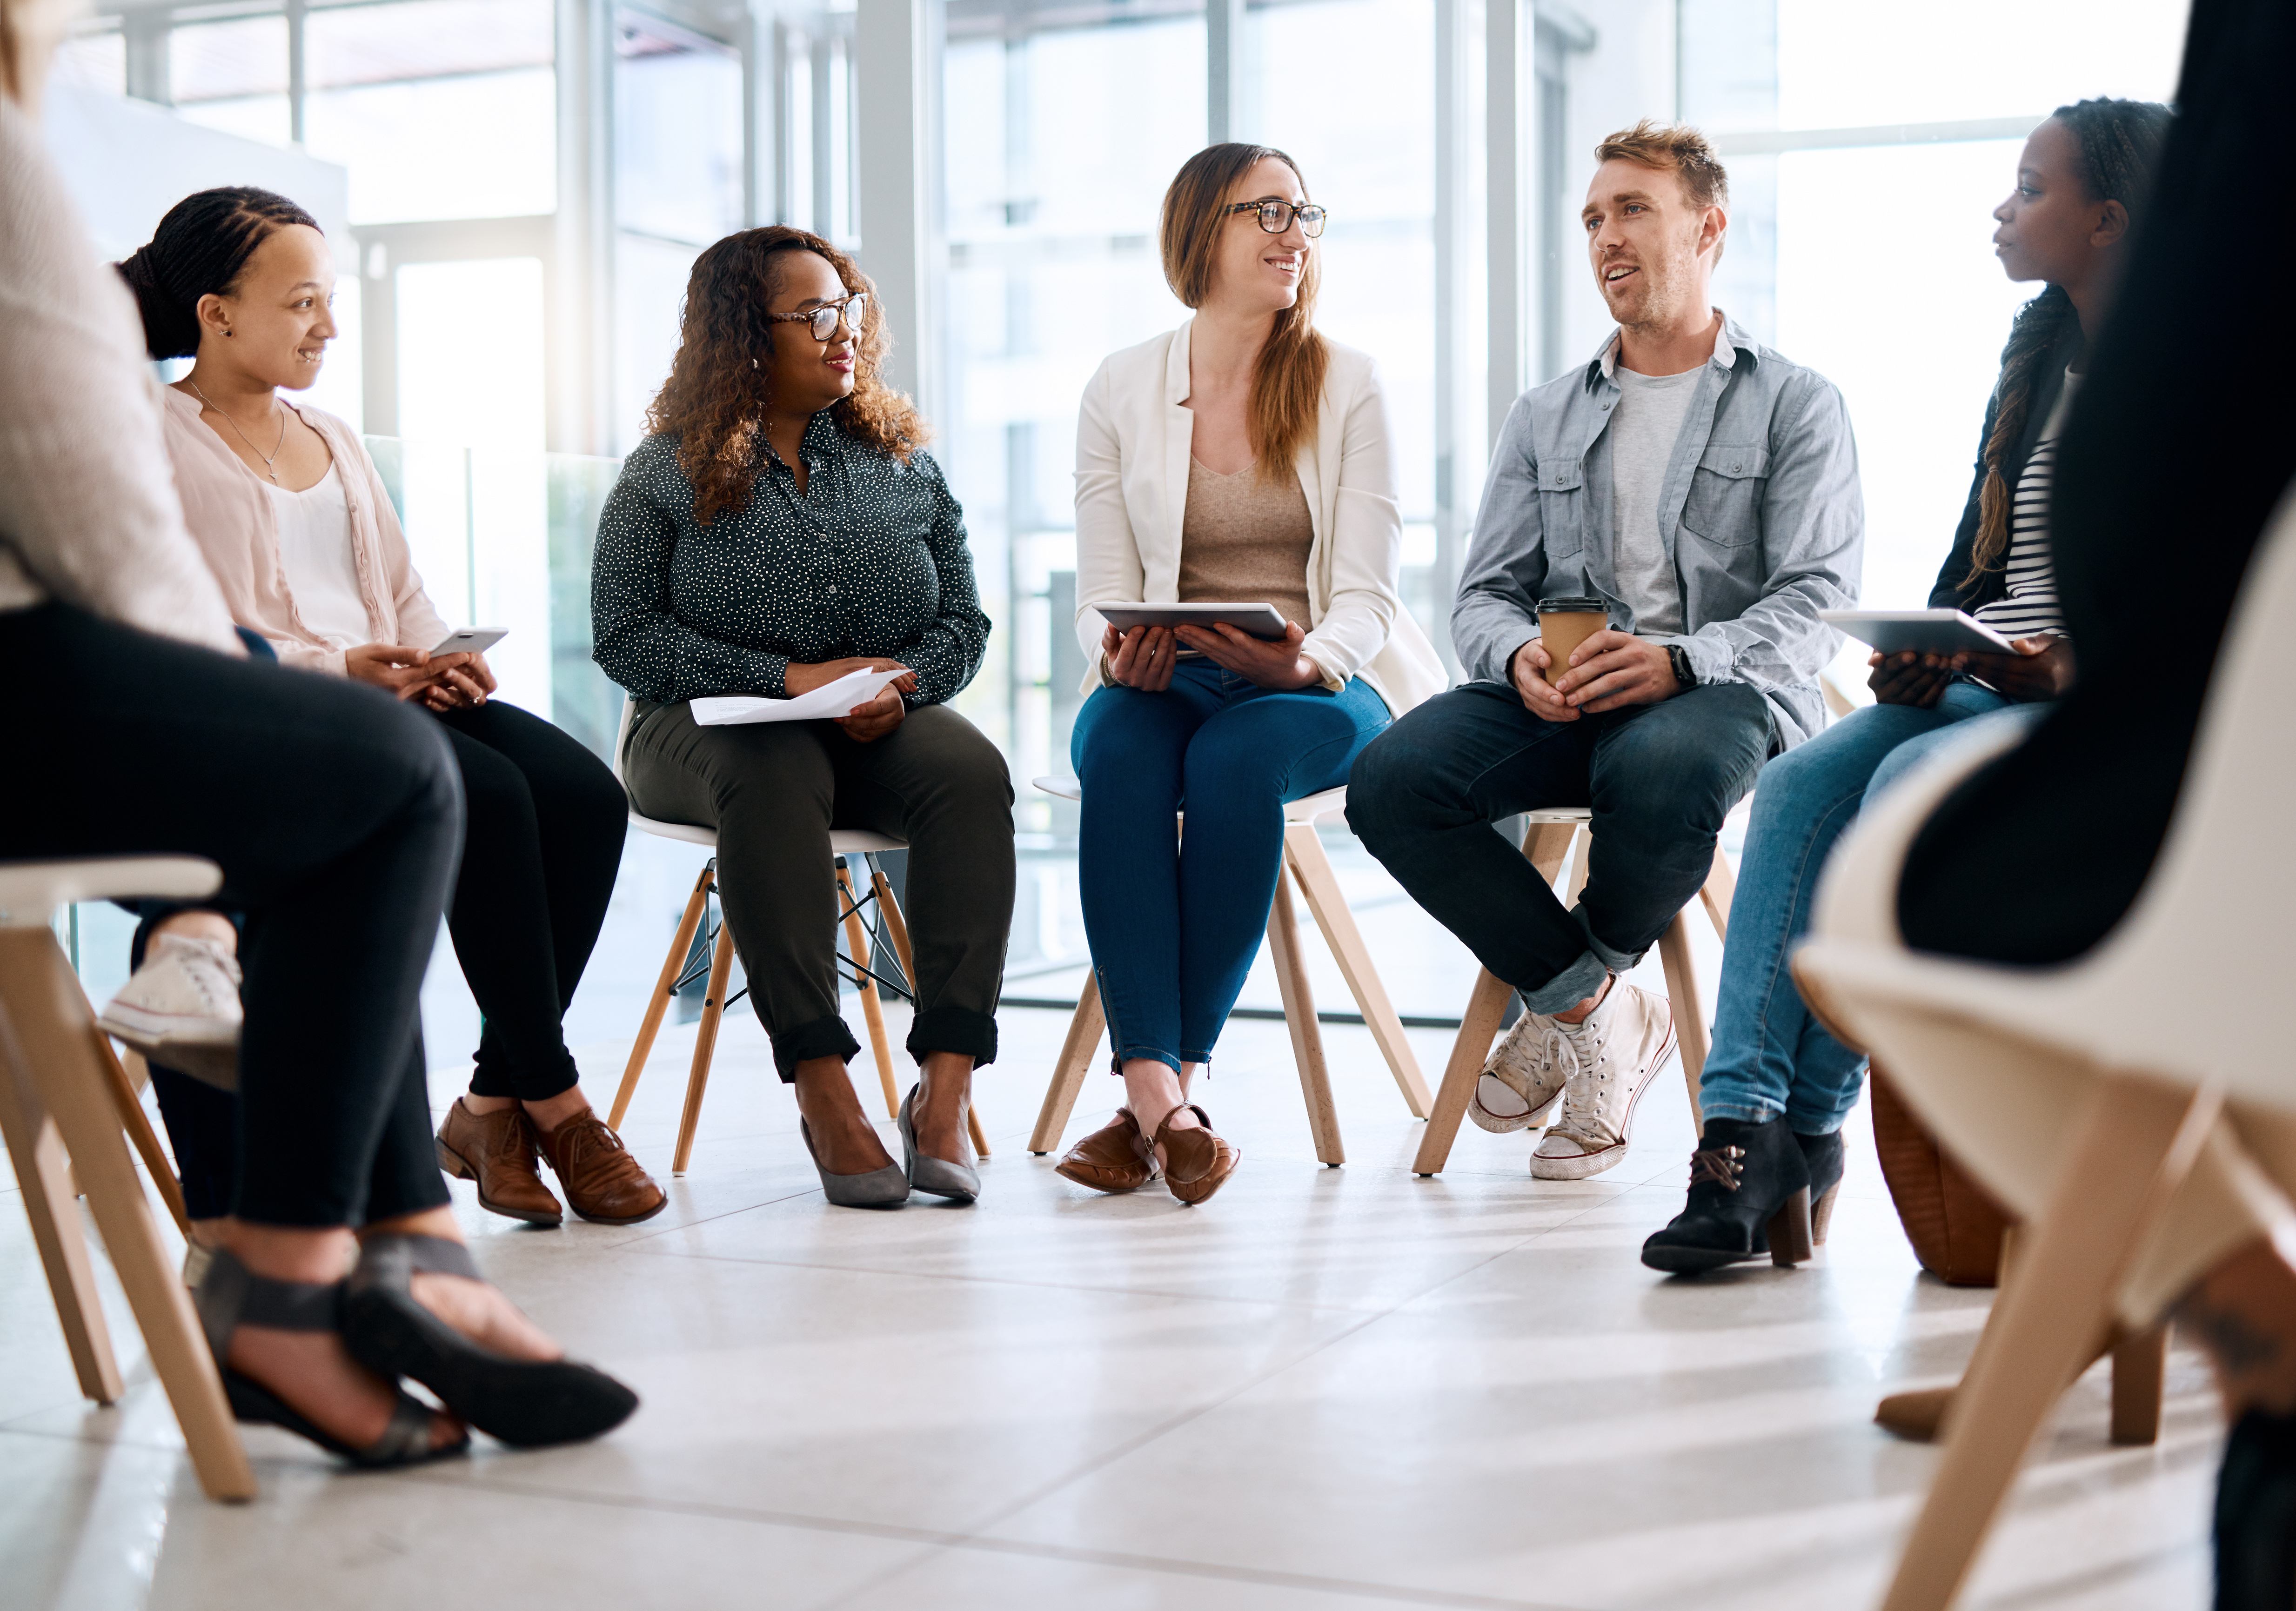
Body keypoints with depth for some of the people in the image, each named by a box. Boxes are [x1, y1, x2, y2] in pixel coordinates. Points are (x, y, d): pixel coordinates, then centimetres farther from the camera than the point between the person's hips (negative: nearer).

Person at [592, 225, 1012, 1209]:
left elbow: (963, 621, 11)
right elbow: (627, 636, -5)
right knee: (776, 775, -38)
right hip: (706, 724, -3)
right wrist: (787, 678, -16)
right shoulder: (667, 474, 4)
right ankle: (821, 1090, -39)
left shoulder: (901, 463, 14)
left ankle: (945, 1088, -35)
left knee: (970, 769, -30)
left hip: (878, 729, 3)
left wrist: (900, 683, -13)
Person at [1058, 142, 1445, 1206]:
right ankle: (1157, 1097, -40)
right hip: (1169, 680, 2)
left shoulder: (1347, 385, 2)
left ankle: (1171, 1079, -30)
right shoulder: (1120, 390, 7)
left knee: (1236, 756, -35)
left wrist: (1307, 661, -27)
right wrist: (1116, 651, -21)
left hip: (1326, 682, -1)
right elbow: (1103, 592, 4)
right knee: (1118, 746, -34)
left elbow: (1363, 596, -5)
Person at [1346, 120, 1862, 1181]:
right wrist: (1521, 656, -12)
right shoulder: (1545, 417, 22)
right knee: (1391, 782, -26)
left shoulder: (1796, 405, 9)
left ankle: (1567, 998, -10)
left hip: (1727, 690, -4)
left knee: (1660, 774, -41)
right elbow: (1485, 594, 14)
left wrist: (1678, 658, -24)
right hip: (1559, 694, 4)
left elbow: (1816, 600, -4)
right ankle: (1599, 1011, -13)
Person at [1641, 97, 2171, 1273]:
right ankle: (1743, 1116, -28)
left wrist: (2068, 663, -22)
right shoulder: (2036, 359, 18)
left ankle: (1805, 1131, -21)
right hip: (1988, 690, 7)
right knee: (1801, 781, -20)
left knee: (1911, 788, -32)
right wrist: (1925, 651, -2)